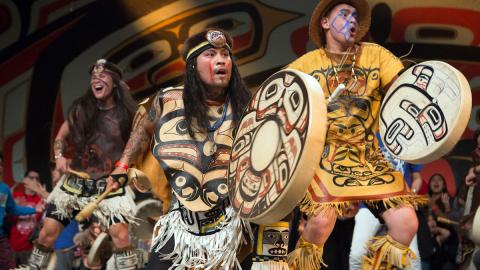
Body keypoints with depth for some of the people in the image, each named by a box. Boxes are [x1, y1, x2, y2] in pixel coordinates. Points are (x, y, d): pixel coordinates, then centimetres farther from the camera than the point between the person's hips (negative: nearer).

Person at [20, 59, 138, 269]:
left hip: (109, 184, -2)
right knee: (48, 232, 3)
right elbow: (60, 137, 14)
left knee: (121, 236, -15)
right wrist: (59, 156, -3)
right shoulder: (80, 109, 3)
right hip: (75, 181, 3)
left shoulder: (125, 113, -3)